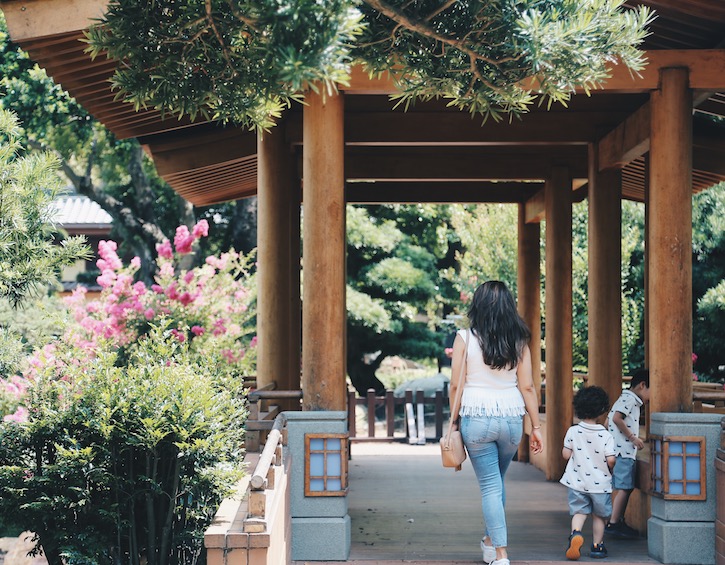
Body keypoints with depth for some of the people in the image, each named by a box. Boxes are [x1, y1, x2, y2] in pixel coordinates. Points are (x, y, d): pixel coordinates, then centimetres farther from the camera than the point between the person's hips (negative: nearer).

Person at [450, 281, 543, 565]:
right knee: (497, 480, 23)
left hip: (476, 418, -3)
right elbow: (527, 387, 1)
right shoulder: (519, 340, 0)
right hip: (511, 418, 3)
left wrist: (454, 420, 7)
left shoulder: (465, 338, -6)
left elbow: (456, 385, -5)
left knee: (490, 486, 3)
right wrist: (536, 427, 7)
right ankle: (490, 540, 36)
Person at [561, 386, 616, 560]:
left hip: (577, 482, 1)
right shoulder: (605, 435, -12)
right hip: (600, 483, -1)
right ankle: (597, 546, 22)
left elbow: (566, 454, -4)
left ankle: (576, 533, -22)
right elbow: (611, 460, -16)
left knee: (579, 512, 7)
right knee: (599, 515, 16)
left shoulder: (573, 431, -5)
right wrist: (609, 467, 6)